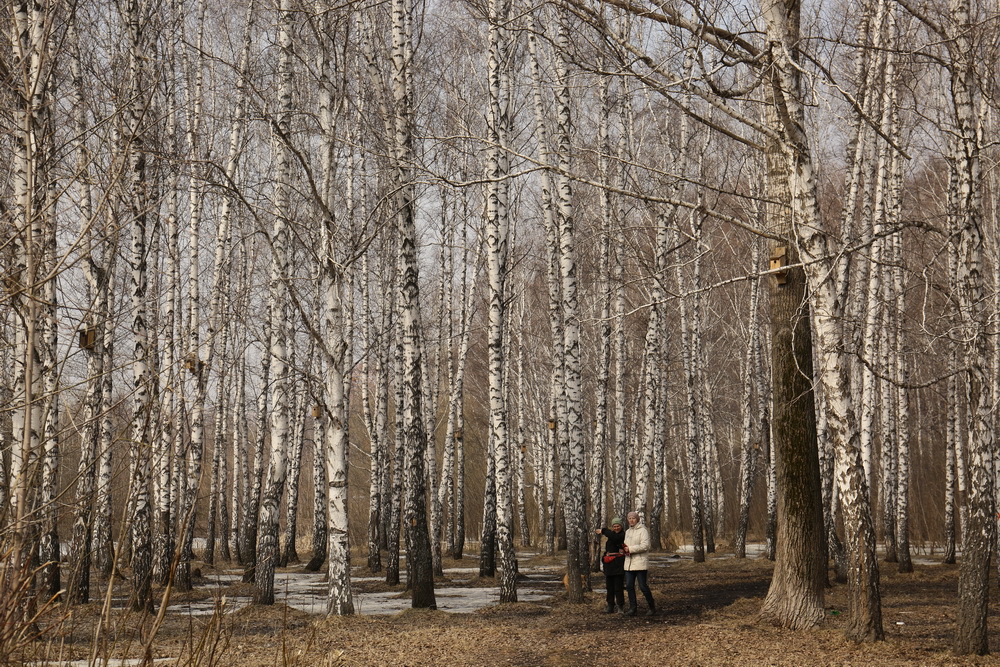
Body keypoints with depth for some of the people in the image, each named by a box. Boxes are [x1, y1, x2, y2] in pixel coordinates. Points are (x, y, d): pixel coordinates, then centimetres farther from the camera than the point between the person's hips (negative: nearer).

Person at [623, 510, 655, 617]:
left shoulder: (642, 530, -6)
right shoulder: (627, 532, 18)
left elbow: (645, 546, -17)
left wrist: (630, 549, -18)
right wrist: (625, 549, 7)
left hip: (640, 563, -7)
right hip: (629, 563, 7)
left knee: (643, 586, -5)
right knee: (629, 586, 3)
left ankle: (651, 607, 9)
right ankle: (632, 608, 9)